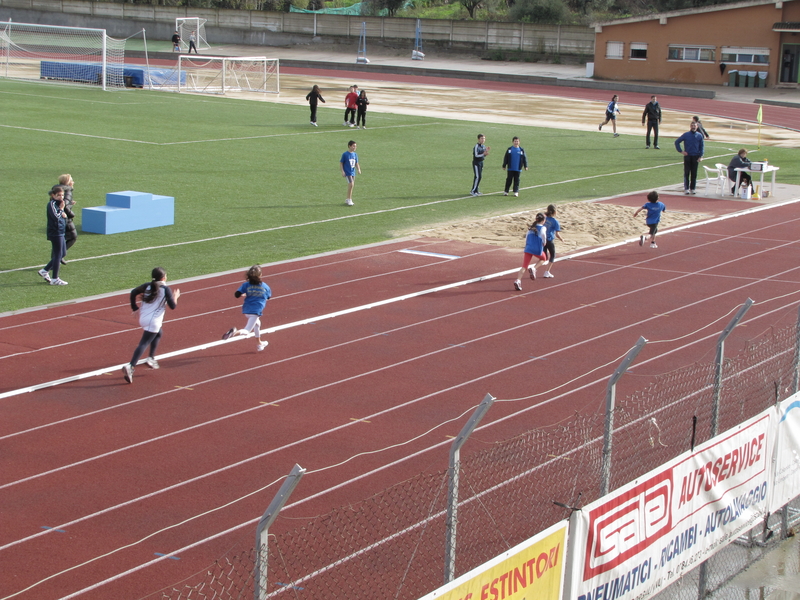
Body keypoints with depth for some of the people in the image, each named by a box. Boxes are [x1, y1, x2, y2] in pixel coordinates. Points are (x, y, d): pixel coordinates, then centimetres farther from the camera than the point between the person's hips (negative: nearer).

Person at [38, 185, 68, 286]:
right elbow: (56, 217, -25)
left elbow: (62, 216, 17)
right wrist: (61, 209, -14)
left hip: (60, 232, 10)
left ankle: (45, 271, 22)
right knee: (58, 255, -4)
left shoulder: (58, 203, 14)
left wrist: (63, 214, -4)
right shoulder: (52, 204, -15)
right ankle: (55, 279, 4)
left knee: (63, 253, 15)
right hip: (55, 233, -10)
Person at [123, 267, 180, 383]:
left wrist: (134, 307, 11)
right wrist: (175, 297, 16)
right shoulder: (166, 289, -4)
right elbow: (172, 306, -3)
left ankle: (151, 358, 26)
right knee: (144, 344, -12)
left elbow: (133, 292, 1)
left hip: (143, 318, 7)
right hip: (153, 321, -7)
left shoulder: (147, 286, 10)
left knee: (158, 334, 32)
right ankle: (130, 366, -28)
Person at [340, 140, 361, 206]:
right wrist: (342, 171, -10)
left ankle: (348, 200, 21)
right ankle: (349, 199, -9)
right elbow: (341, 163, -3)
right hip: (347, 173, -6)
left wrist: (358, 169, -2)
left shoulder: (355, 155, 8)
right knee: (351, 184, -19)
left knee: (351, 185, 9)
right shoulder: (345, 154, -9)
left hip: (353, 172, 6)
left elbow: (356, 163, 14)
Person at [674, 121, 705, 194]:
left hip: (695, 157, 1)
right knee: (686, 173, -1)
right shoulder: (686, 135, -1)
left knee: (694, 173, 4)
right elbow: (677, 142, 3)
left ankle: (692, 188, 11)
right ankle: (686, 188, 4)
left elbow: (701, 147, 9)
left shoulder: (699, 135, 5)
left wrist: (700, 156, 0)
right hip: (687, 156, -1)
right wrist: (681, 151, -3)